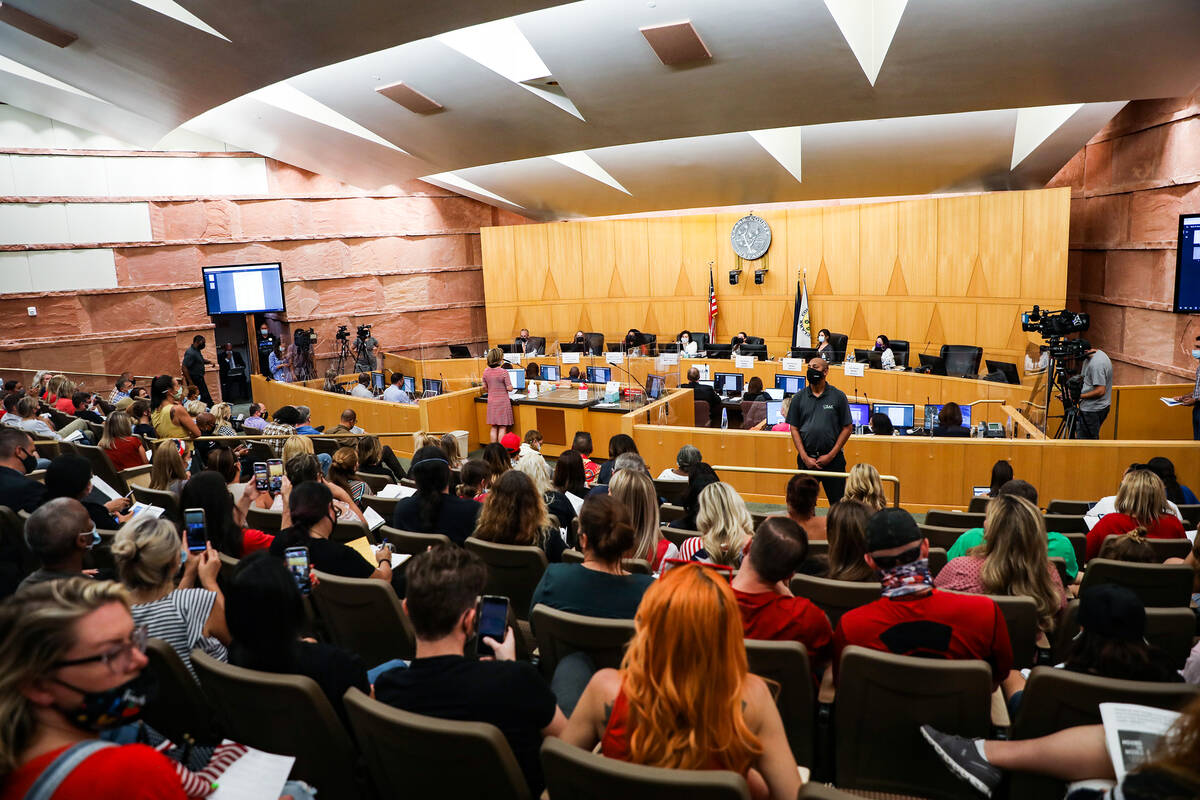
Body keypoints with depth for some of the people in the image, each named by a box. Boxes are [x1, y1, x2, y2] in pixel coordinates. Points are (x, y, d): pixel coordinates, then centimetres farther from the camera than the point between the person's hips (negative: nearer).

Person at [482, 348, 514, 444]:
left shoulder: (486, 372, 0)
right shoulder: (504, 372, -16)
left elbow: (485, 387, 9)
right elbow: (509, 388, -14)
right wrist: (510, 385, 8)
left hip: (491, 402, 5)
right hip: (503, 402, -5)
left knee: (494, 428, 12)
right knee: (502, 428, 2)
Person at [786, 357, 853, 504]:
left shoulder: (838, 396, 1)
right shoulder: (799, 398, 6)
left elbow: (847, 428, 1)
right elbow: (794, 428, 4)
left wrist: (831, 455, -7)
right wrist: (805, 457, -6)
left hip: (832, 459, -2)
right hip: (806, 459, 2)